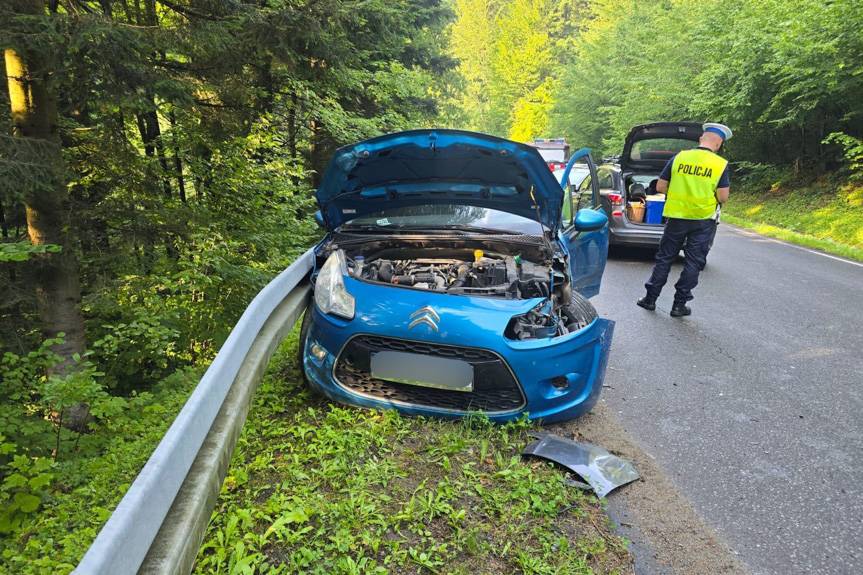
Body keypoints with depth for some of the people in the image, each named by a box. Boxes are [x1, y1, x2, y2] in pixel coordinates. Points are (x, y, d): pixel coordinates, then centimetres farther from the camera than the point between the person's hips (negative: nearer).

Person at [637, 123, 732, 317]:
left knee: (664, 257, 13)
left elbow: (660, 187, 0)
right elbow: (723, 197, -11)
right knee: (693, 262, 8)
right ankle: (679, 304, 12)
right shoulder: (721, 164, -7)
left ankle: (650, 298, 17)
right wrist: (707, 192, 10)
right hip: (703, 221, -1)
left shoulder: (679, 157, -2)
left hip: (677, 217, 2)